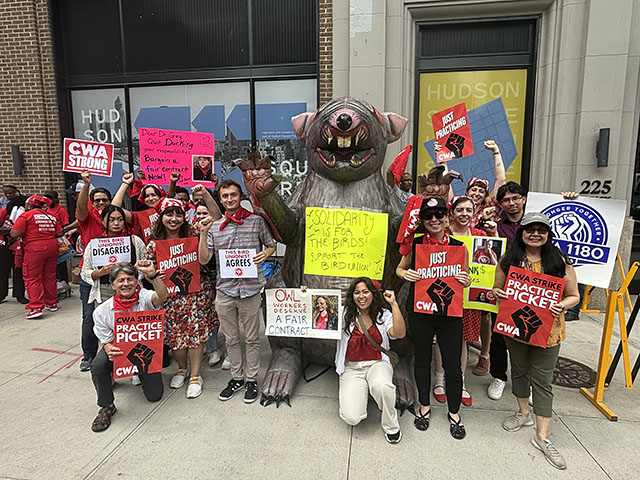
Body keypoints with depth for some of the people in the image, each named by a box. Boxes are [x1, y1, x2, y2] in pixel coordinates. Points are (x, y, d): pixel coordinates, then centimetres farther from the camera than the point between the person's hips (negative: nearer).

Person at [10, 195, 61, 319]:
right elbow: (59, 233, 13)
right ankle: (52, 303, 24)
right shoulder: (51, 216, 14)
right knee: (49, 276, 16)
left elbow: (14, 234, -11)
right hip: (52, 245, 6)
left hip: (35, 248, -6)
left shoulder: (26, 215, -3)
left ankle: (36, 307, -6)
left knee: (32, 278, 1)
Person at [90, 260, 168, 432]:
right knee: (98, 365, -33)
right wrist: (110, 351, -33)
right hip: (118, 350, 1)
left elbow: (161, 296, -45)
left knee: (155, 395, 1)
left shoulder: (144, 297, -21)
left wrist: (152, 274, -64)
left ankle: (140, 373, 36)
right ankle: (106, 407, -6)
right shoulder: (102, 311, -14)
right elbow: (107, 342, -7)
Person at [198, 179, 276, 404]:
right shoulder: (214, 225, 5)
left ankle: (252, 379, 26)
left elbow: (271, 245, 11)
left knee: (252, 339, 10)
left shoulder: (256, 221, 0)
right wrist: (203, 233, -10)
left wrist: (265, 253, -10)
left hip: (250, 289, -2)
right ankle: (236, 377, 33)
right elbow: (204, 259, 1)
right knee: (231, 339, 15)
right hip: (224, 290, 2)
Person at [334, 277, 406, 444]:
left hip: (377, 363, 0)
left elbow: (399, 334, -14)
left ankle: (390, 426, -6)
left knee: (382, 386, -38)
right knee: (351, 418, -20)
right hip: (352, 368, 0)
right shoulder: (345, 314, 1)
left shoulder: (383, 314, 2)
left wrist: (394, 304, -15)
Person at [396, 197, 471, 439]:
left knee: (453, 364, 8)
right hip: (420, 311, 1)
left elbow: (465, 278, 10)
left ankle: (454, 412, 32)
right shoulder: (415, 244, -2)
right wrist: (405, 274, -11)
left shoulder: (458, 246, -1)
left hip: (450, 313, 0)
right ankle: (424, 406, 38)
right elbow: (399, 268, 11)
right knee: (422, 360, 16)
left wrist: (466, 281, -13)